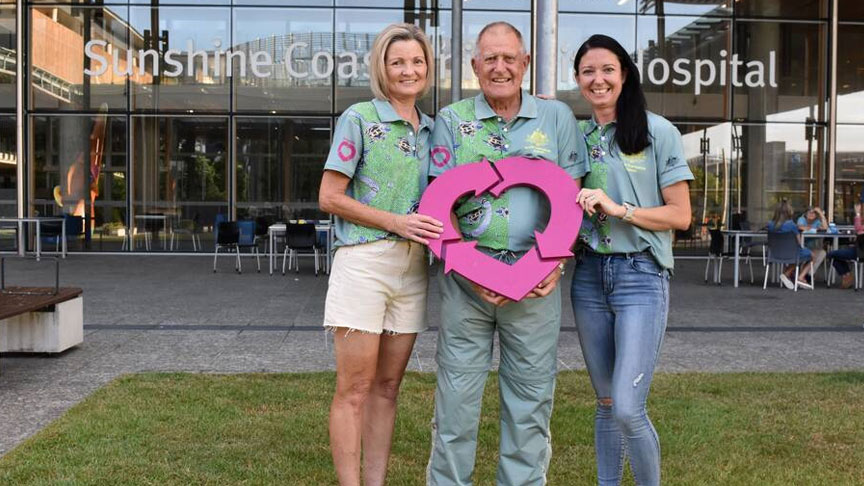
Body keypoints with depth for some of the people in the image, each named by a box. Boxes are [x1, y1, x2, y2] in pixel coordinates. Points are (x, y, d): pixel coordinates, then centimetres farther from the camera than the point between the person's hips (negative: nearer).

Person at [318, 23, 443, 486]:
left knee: (387, 387, 11)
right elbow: (329, 197, -7)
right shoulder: (359, 119, -3)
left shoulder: (431, 129, 13)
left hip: (413, 267, 6)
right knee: (354, 390, -2)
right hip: (364, 261, -6)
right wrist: (396, 222, -14)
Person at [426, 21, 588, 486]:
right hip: (466, 277, 0)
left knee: (530, 399, 7)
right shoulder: (451, 120, 6)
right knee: (456, 396, 3)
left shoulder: (556, 117, 8)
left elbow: (571, 199, 8)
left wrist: (557, 261, -6)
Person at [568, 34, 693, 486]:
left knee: (627, 408, -11)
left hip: (641, 275, -4)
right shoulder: (577, 137, 10)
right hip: (589, 275, 4)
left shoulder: (657, 131, -2)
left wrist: (619, 209, -15)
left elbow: (680, 215, -5)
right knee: (606, 402, 12)